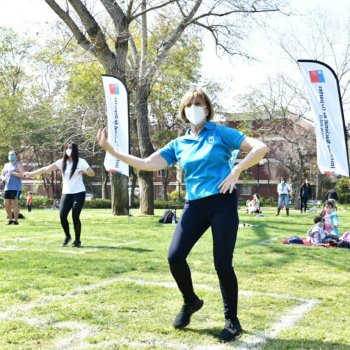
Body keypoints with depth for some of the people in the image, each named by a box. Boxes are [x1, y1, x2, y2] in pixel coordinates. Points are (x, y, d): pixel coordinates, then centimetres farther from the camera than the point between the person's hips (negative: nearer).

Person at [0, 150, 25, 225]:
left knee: (14, 204, -8)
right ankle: (10, 219, 16)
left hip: (16, 188, -6)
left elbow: (22, 175, -13)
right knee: (6, 204, 4)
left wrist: (12, 173, -21)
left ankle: (16, 221, -3)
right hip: (7, 188, 7)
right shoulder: (6, 165, 19)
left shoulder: (18, 165, -1)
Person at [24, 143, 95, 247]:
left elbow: (92, 173, -9)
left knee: (75, 217, -9)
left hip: (79, 193, -3)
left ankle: (77, 240, 5)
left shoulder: (81, 161, -5)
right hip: (66, 193, 3)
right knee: (62, 216, -8)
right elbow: (46, 169, 2)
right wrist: (32, 173, 0)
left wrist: (84, 171, -30)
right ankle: (67, 236, 15)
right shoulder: (61, 162, 2)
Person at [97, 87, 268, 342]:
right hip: (195, 205, 4)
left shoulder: (221, 133, 2)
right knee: (175, 257, -7)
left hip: (223, 202, -4)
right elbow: (148, 164, 4)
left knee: (222, 264, -3)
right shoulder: (178, 145, 12)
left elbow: (260, 148, -4)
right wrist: (111, 151, -2)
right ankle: (190, 302, 21)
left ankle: (232, 321, 16)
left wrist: (236, 171, -14)